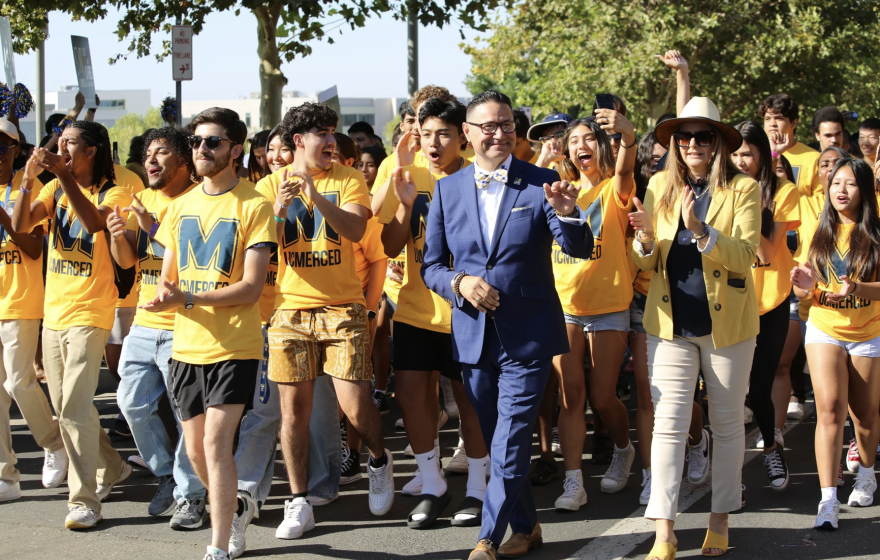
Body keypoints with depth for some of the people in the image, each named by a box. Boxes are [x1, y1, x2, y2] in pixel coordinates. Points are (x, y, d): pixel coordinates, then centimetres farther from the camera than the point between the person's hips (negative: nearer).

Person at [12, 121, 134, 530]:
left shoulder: (114, 194, -6)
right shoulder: (56, 189, 10)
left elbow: (95, 222, -27)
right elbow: (20, 225, -3)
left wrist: (64, 175, -30)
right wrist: (28, 179, -15)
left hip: (89, 315, -7)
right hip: (53, 312, 7)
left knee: (75, 409, -14)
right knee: (66, 408, 14)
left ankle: (84, 500, -9)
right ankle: (110, 470, 33)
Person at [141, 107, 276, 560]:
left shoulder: (253, 207, -8)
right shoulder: (181, 206, 11)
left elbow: (250, 288, -14)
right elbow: (167, 277, 15)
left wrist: (186, 297, -24)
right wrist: (165, 294, -11)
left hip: (235, 347, -6)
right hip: (187, 346, 6)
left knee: (216, 443, -15)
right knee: (194, 449, 10)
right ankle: (234, 510, 36)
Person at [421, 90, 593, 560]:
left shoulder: (540, 184, -4)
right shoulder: (448, 189, 5)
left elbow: (580, 249, -13)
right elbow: (430, 264, 8)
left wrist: (567, 215, -34)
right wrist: (458, 282, -13)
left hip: (527, 334, -4)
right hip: (472, 334, 4)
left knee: (510, 445, -7)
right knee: (496, 442, 15)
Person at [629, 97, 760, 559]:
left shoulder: (743, 188, -4)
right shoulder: (660, 186, 6)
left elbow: (744, 255, -15)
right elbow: (645, 263, 6)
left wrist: (700, 231, -29)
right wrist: (646, 238, -17)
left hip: (727, 321, -1)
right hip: (670, 321, 1)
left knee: (727, 422, 10)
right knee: (668, 422, -5)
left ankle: (720, 519, 24)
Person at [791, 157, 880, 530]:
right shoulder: (822, 233, 3)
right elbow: (808, 288, 8)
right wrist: (806, 287, -15)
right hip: (824, 330, 1)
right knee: (829, 408, -14)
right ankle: (828, 500, -19)